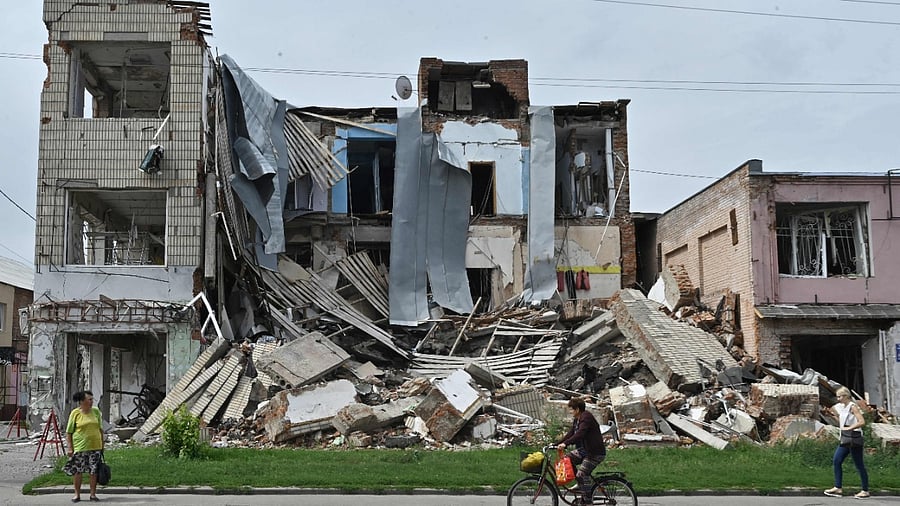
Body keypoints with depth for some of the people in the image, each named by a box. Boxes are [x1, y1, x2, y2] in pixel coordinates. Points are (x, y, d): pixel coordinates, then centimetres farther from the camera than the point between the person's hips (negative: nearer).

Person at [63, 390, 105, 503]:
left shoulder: (96, 411, 5)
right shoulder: (75, 413, -5)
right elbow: (68, 432, -2)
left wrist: (102, 445, 12)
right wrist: (70, 448, -7)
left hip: (95, 447, 3)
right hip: (80, 447, -3)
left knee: (94, 471, 4)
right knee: (78, 471, 4)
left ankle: (93, 494, 14)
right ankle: (77, 494, 16)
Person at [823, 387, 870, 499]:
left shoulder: (852, 407, -11)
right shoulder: (842, 407, 14)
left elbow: (862, 422, -21)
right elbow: (840, 423, 23)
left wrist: (849, 428, -23)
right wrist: (833, 412, 15)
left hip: (854, 439, -9)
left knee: (859, 464, -2)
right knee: (836, 460, 4)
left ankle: (865, 491, 6)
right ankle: (838, 488, 6)